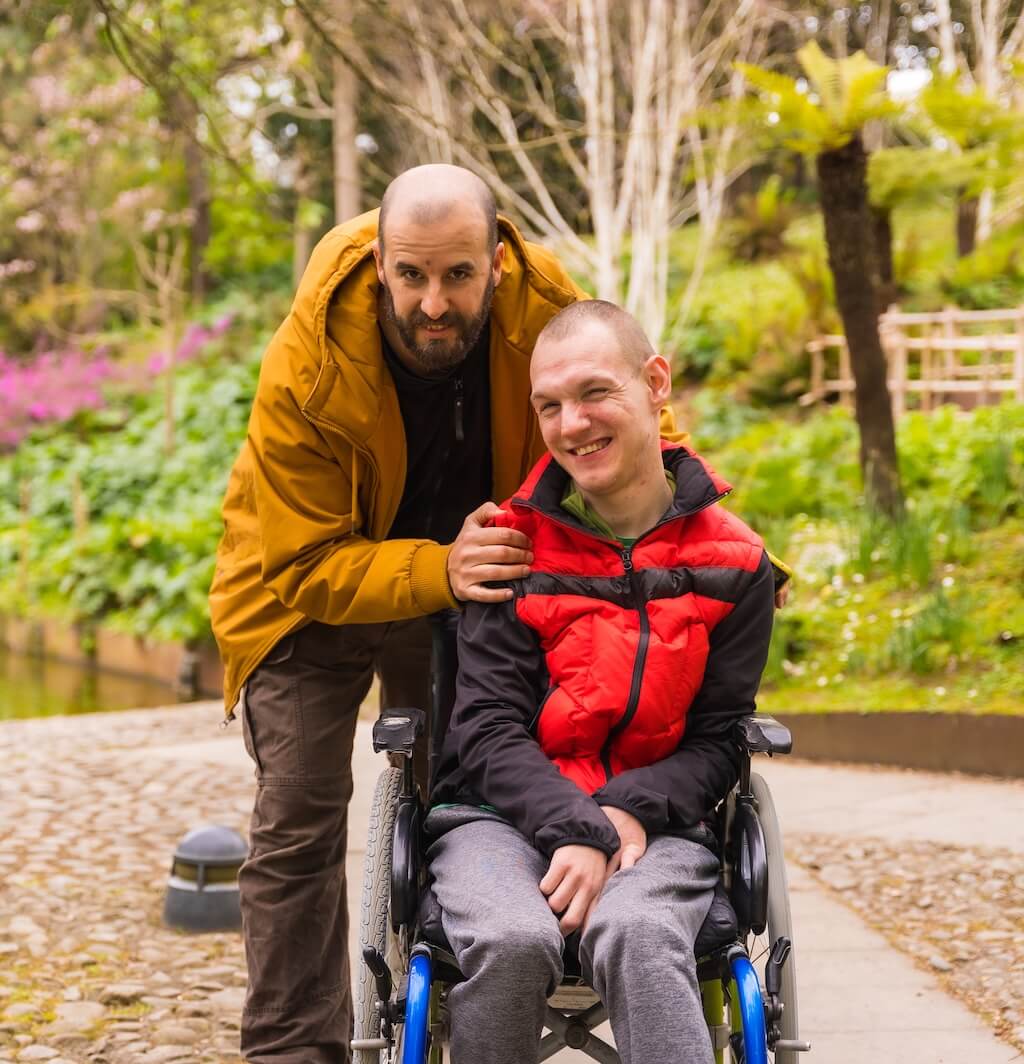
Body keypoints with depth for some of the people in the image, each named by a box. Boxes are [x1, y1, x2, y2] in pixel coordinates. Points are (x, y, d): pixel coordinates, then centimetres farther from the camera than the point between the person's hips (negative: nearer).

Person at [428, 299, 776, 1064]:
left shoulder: (733, 563, 5)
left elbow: (716, 740, 6)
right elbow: (489, 727, -3)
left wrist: (628, 810, -14)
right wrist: (575, 827, -19)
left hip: (651, 822, 0)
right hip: (505, 813, 0)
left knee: (638, 936, -36)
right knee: (511, 942, -34)